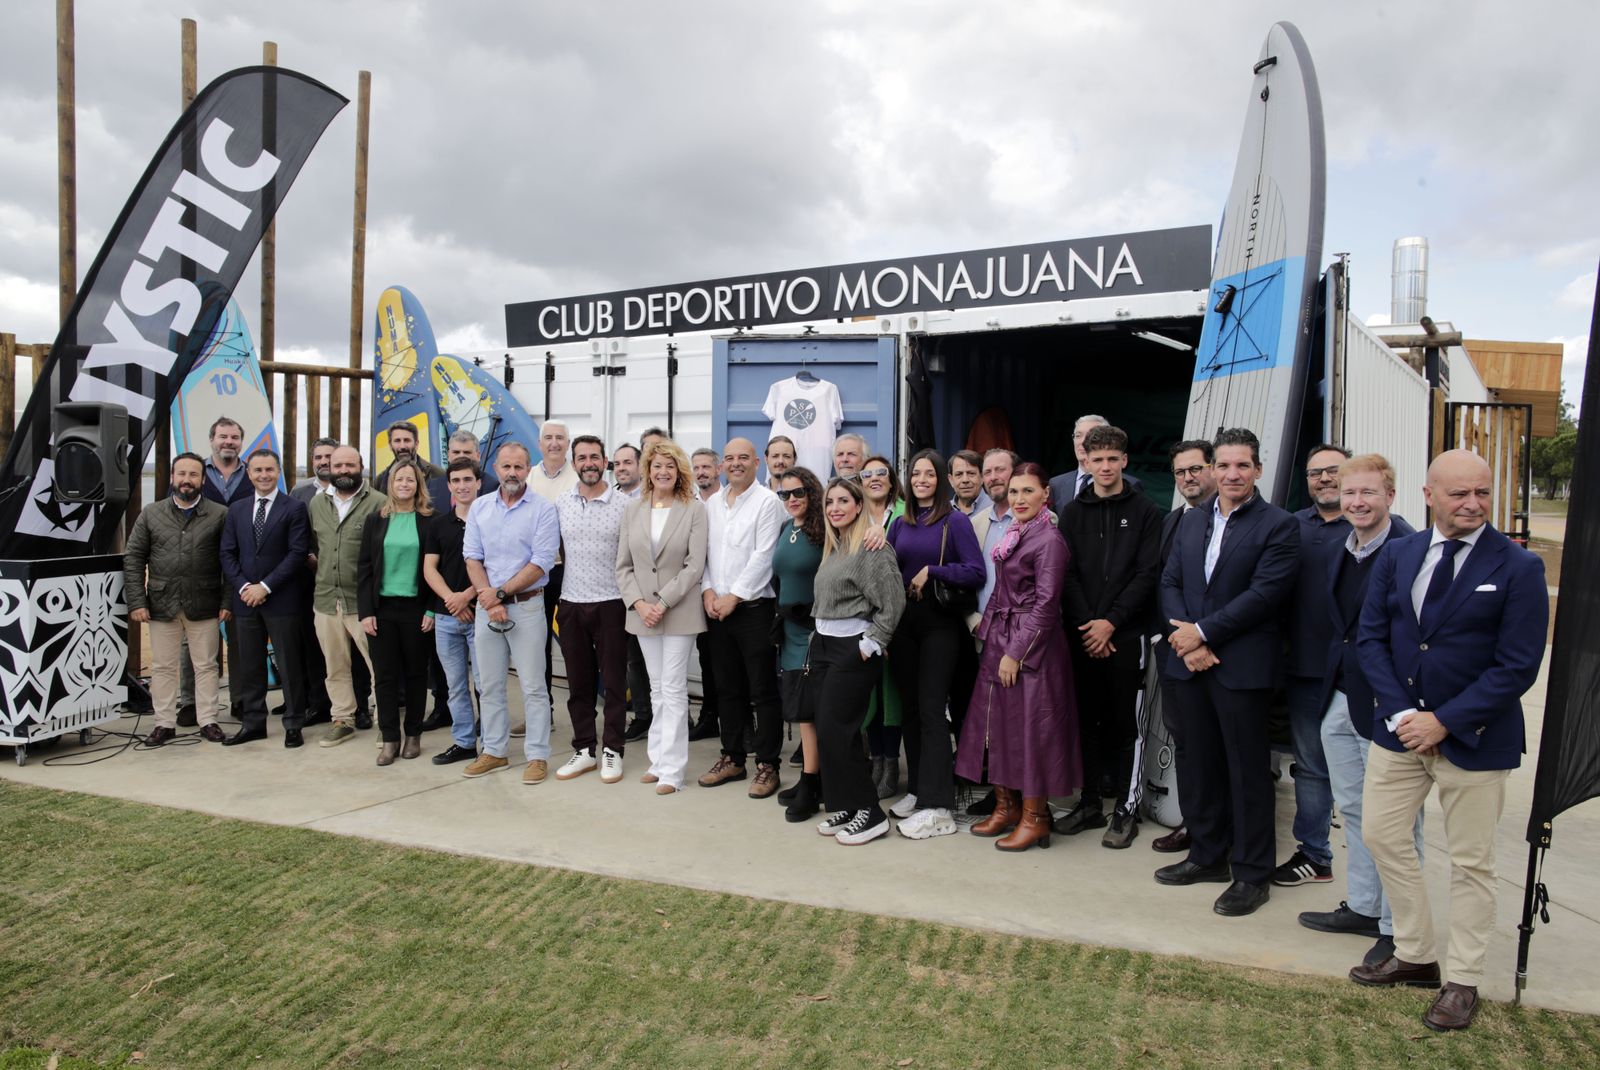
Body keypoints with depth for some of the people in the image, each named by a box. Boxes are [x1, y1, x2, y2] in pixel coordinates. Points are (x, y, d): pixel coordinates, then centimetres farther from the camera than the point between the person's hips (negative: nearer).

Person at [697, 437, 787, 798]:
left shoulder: (767, 501, -6)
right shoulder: (712, 504, 12)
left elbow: (762, 557, -13)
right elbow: (704, 551, 12)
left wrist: (733, 597, -13)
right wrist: (708, 591, -2)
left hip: (753, 607, -6)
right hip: (717, 608, 6)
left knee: (763, 691, 0)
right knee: (728, 689, 13)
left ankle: (767, 765, 8)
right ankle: (732, 758, 24)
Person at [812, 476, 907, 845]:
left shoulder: (872, 547, -12)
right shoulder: (832, 547, 13)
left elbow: (893, 603, -17)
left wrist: (870, 645, -15)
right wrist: (819, 636, 10)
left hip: (852, 648, -8)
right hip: (823, 644, 8)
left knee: (835, 730, -9)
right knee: (827, 729, 7)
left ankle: (870, 813, 2)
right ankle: (844, 806, 18)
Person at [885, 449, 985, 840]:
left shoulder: (955, 521, -4)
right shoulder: (900, 524, 12)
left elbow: (976, 572, -12)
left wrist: (931, 571, -14)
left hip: (939, 622, -6)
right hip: (903, 621, 6)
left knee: (931, 709, -8)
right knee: (908, 707, 10)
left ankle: (937, 807, -6)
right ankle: (917, 789, 22)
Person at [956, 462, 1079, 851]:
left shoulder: (1048, 539, -14)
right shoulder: (1015, 534, 11)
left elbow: (1045, 603, -17)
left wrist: (1016, 652, -18)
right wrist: (987, 626, 10)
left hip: (1031, 644, -9)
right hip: (1000, 639, 9)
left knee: (1030, 727, -1)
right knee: (998, 721, 13)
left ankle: (1034, 818, 12)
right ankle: (1006, 806, 26)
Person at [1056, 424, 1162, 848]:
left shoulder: (1145, 512, 2)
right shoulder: (1072, 512, 10)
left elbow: (1147, 574, -5)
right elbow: (1066, 573, 4)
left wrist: (1111, 622, -12)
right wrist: (1085, 624, -8)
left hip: (1125, 634, -3)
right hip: (1082, 634, 3)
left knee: (1125, 722, 1)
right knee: (1087, 719, 9)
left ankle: (1127, 808, 11)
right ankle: (1090, 802, 20)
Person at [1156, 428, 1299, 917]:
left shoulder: (1279, 525, -6)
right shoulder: (1192, 521, 13)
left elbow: (1264, 594, -15)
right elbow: (1170, 582, 8)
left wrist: (1202, 632, -15)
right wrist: (1184, 638, -8)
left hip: (1243, 666, -6)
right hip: (1191, 662, 6)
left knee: (1248, 771, 3)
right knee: (1197, 762, 14)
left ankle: (1252, 874, 16)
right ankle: (1207, 855, 30)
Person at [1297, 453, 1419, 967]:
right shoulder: (1339, 554, 9)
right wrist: (1331, 685, 11)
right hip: (1340, 700, 8)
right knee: (1353, 810, 19)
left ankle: (1397, 928, 21)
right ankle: (1363, 908, 35)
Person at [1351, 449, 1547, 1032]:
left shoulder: (1518, 567, -11)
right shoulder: (1396, 556, 1)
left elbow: (1518, 666, -14)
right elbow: (1371, 637, 1)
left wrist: (1444, 721, -17)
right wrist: (1402, 714, -11)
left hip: (1474, 738, -4)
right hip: (1399, 728, 4)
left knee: (1470, 862, 9)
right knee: (1381, 835, 11)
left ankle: (1462, 982, 26)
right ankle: (1415, 955, 30)